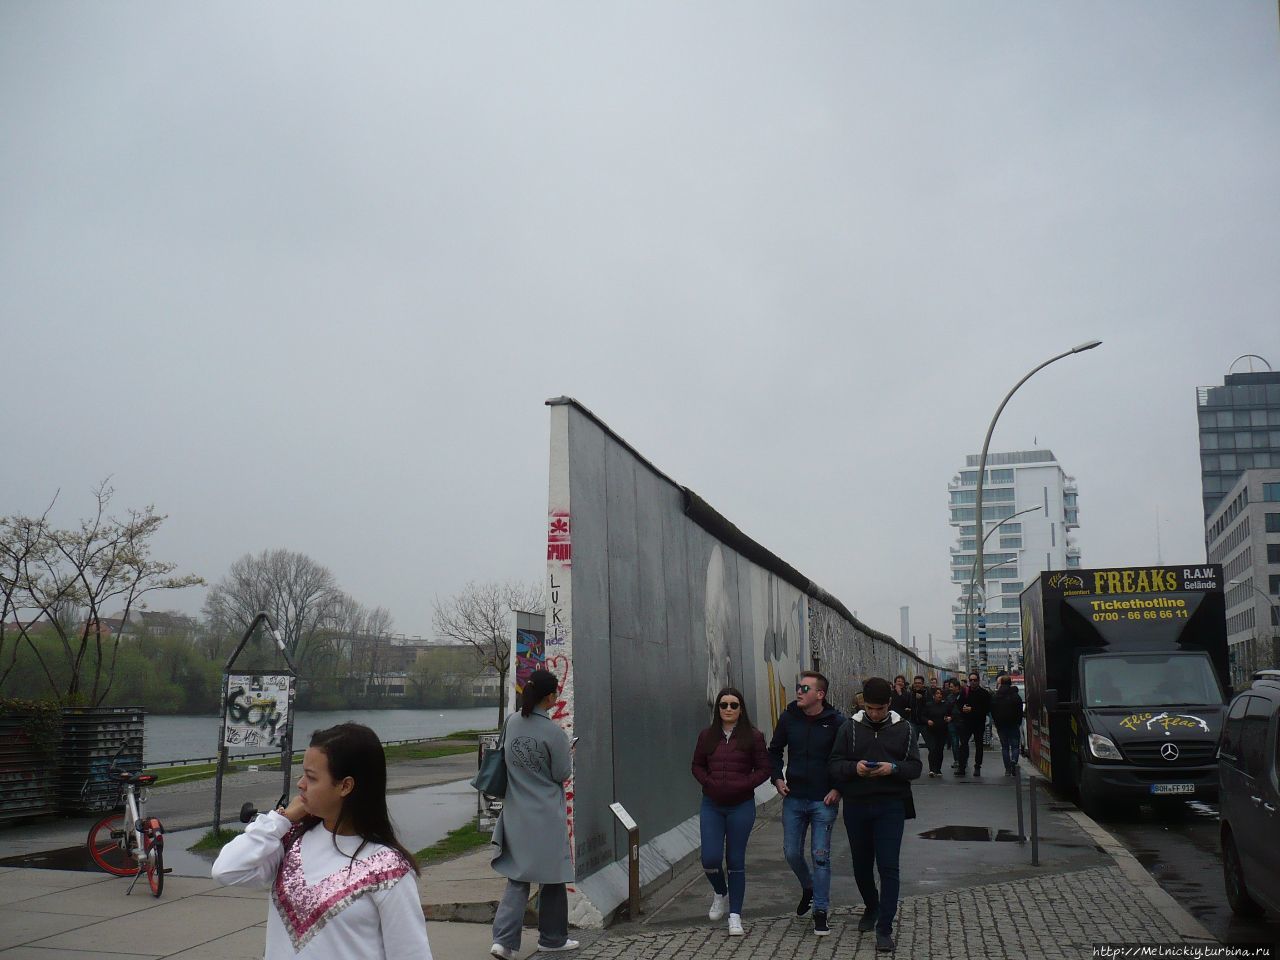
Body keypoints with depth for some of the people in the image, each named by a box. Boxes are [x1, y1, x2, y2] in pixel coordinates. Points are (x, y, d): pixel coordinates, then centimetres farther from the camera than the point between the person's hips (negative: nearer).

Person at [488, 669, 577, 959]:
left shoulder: (511, 723, -2)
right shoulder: (553, 732, -17)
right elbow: (562, 774, -8)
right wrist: (569, 754, 10)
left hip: (516, 815, 5)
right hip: (546, 817, -5)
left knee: (517, 877, 11)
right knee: (552, 876, 12)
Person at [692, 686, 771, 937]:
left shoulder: (752, 737, -4)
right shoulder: (707, 736, 4)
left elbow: (764, 769, -1)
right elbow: (697, 766, 13)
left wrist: (742, 785, -15)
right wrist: (708, 782, -6)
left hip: (741, 806, -2)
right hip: (712, 805, 2)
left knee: (736, 860, 4)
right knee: (710, 859, -5)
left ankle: (735, 915, 14)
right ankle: (720, 893, 27)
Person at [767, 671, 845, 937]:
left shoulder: (837, 722, -11)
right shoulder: (788, 718, 0)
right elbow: (775, 750, 14)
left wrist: (839, 788, -11)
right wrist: (777, 778, 3)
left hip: (824, 801, -4)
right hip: (793, 798, 4)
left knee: (820, 856, 0)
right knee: (792, 853, 9)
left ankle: (820, 912, 11)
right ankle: (808, 888, 38)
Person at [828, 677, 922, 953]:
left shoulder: (903, 728, 2)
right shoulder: (850, 727, 2)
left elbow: (915, 767, 1)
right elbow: (834, 764, 1)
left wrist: (893, 768, -19)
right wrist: (854, 767, -19)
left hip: (890, 806, -2)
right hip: (856, 806, 2)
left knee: (888, 867, -6)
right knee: (861, 865, 15)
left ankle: (884, 928, 2)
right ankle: (871, 908, 41)